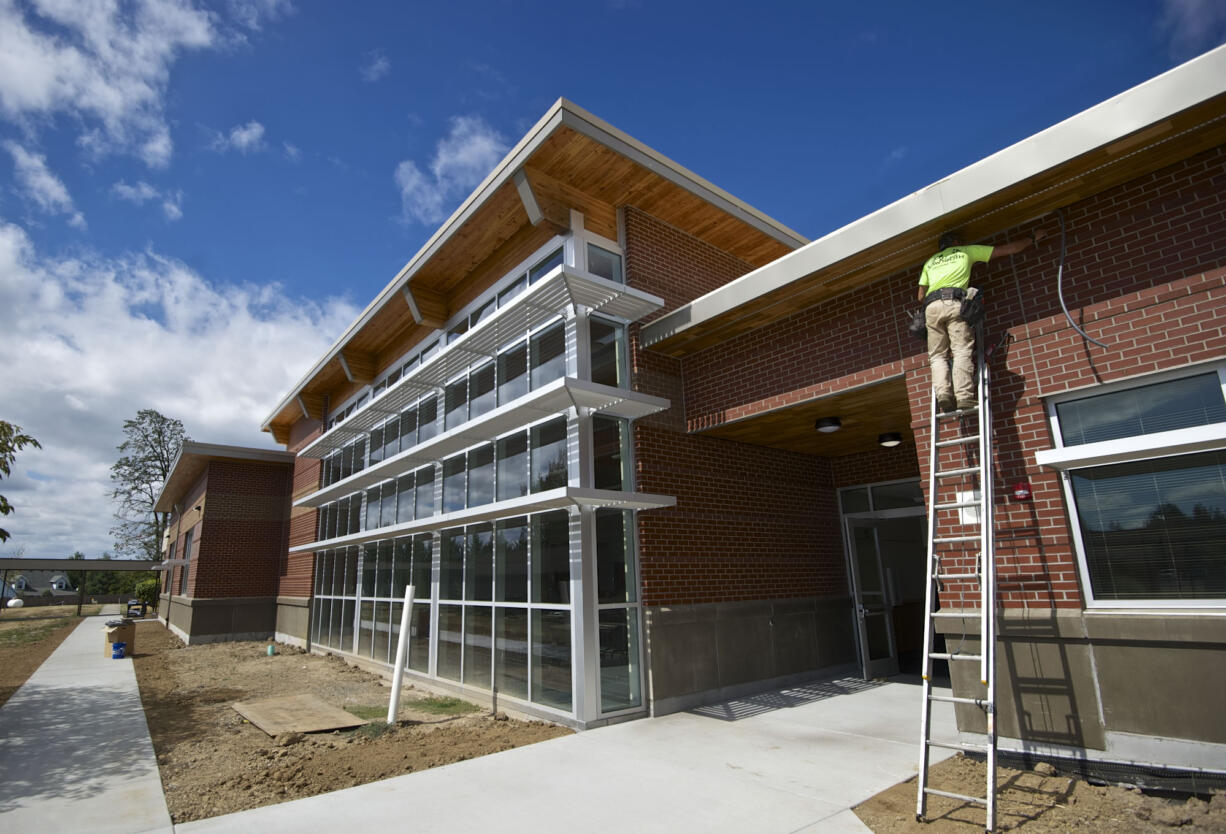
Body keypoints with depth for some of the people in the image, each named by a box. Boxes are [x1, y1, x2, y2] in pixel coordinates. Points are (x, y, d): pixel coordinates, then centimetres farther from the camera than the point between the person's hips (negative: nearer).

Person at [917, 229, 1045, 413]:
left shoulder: (930, 262, 31)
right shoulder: (966, 251, 26)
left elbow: (921, 295, 24)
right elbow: (1008, 249, 32)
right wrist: (1033, 238, 45)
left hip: (931, 307, 3)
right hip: (954, 303, -2)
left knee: (937, 356, -1)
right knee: (962, 352, -11)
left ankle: (943, 396, -22)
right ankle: (964, 398, -26)